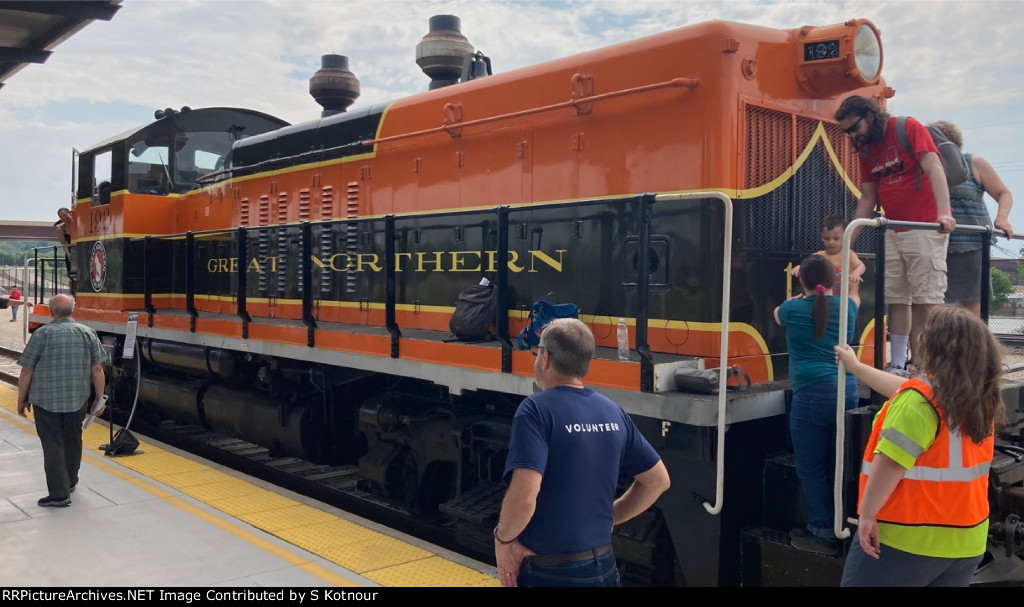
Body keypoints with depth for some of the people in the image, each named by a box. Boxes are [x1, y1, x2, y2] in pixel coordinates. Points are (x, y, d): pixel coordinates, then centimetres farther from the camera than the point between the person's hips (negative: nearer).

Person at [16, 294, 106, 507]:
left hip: (46, 400, -3)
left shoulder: (42, 334, -8)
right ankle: (70, 481, 37)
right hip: (78, 399, 3)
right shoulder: (88, 333, -1)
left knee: (52, 444, 2)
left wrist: (22, 400, 4)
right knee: (73, 440, 19)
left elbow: (27, 371, -7)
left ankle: (59, 493, -2)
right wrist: (99, 398, 8)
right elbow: (97, 369, -1)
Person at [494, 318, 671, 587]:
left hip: (548, 572, -5)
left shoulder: (536, 409, -16)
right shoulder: (614, 412, 2)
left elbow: (523, 494, -28)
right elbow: (658, 480, 11)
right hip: (602, 565, 6)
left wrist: (503, 538, -11)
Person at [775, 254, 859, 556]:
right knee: (833, 466, 12)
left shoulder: (791, 309, 1)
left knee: (810, 468, 2)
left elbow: (778, 315, 27)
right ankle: (836, 529, 19)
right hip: (847, 392, 5)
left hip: (813, 394, -5)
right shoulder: (846, 306, 10)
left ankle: (825, 534, 4)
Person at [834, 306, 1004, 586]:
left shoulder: (919, 399, -19)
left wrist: (868, 513, -16)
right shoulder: (981, 397, 7)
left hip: (907, 538, -7)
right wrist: (856, 367, 28)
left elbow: (891, 463, -24)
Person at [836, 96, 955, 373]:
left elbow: (934, 169, -18)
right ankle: (898, 366, 10)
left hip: (925, 228, -6)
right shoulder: (865, 150, 12)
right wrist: (848, 240, 6)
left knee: (925, 302, -7)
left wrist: (944, 213, -31)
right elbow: (867, 198, 13)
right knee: (897, 301, 5)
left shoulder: (909, 129, -6)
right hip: (892, 233, 6)